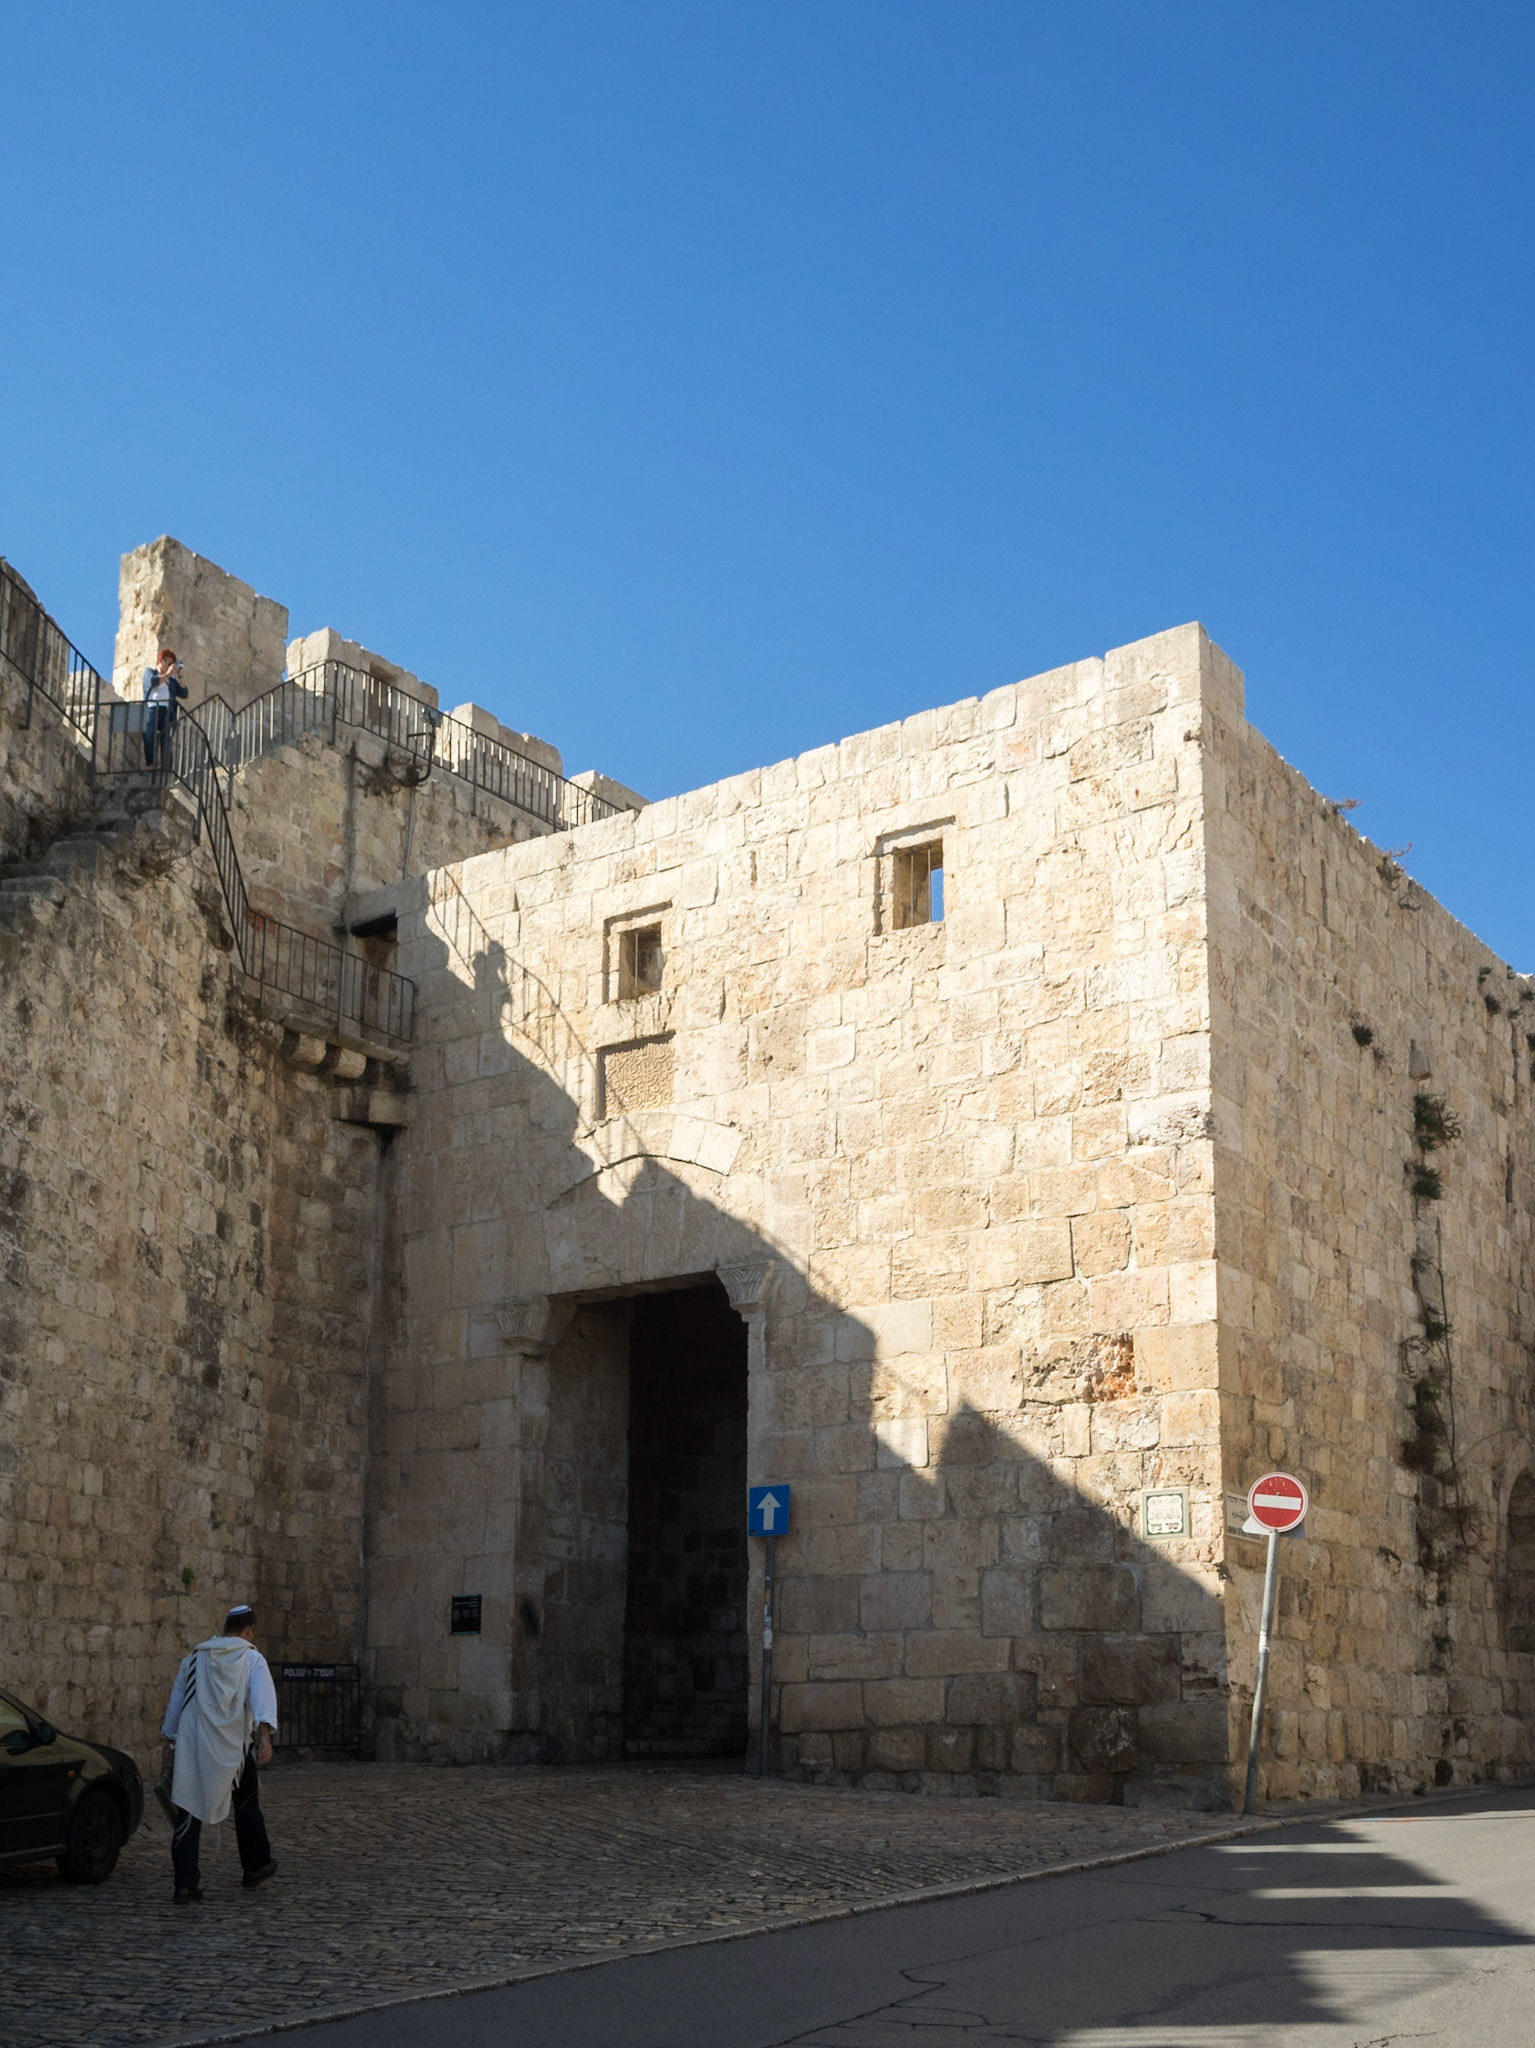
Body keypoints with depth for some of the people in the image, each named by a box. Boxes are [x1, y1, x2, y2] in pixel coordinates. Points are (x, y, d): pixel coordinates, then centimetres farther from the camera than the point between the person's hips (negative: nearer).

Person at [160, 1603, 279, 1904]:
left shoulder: (194, 1659, 11)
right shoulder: (252, 1659, -1)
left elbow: (176, 1703, 18)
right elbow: (262, 1697, -18)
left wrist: (171, 1742, 29)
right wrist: (265, 1736, -28)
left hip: (191, 1748, 2)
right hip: (234, 1749, -2)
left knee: (188, 1812, 2)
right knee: (247, 1807, 18)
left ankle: (185, 1883, -8)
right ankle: (256, 1868, 33)